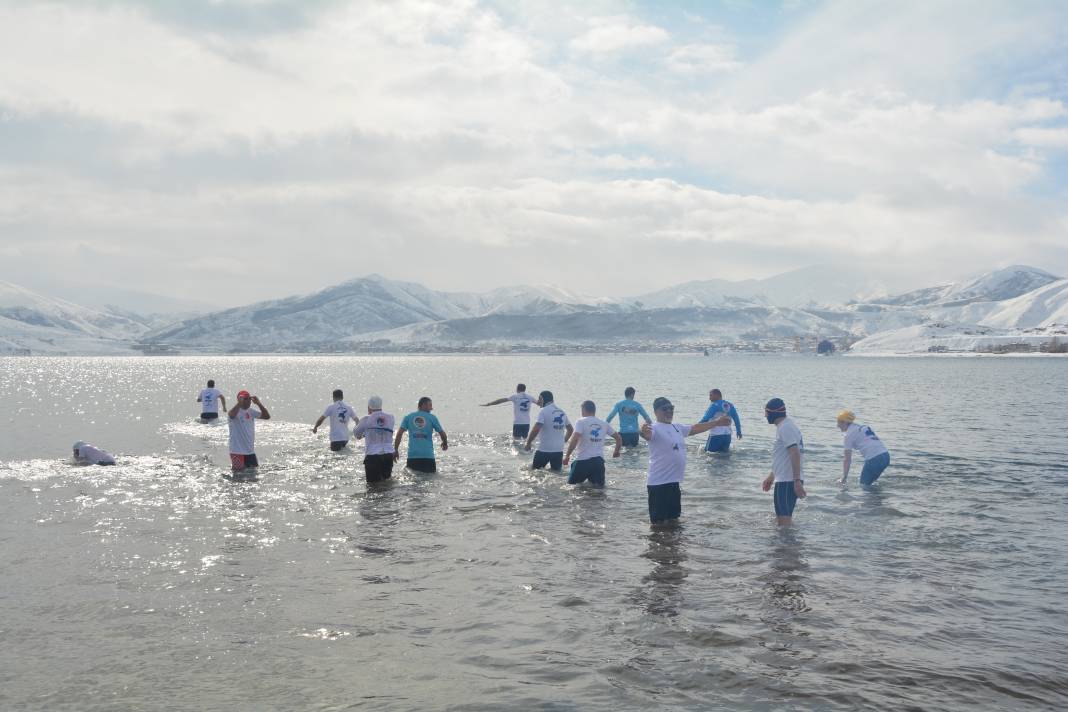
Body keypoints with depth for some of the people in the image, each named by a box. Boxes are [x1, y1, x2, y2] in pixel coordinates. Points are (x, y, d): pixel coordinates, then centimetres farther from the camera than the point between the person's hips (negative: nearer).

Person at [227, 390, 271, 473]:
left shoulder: (251, 411, 9)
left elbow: (267, 416, 5)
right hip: (237, 451, -7)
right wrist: (240, 403, -34)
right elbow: (231, 415, -36)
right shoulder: (236, 411, -12)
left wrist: (258, 403, -5)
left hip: (250, 451, 7)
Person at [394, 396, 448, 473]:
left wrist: (396, 450, 6)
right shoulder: (432, 418, 3)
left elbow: (399, 433, 0)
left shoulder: (408, 417, 8)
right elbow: (442, 434, 6)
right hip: (428, 455, -2)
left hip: (412, 456, 2)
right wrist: (445, 443, 26)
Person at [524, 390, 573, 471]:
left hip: (544, 449, -6)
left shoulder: (544, 411, -11)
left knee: (533, 469, 8)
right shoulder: (562, 411, 11)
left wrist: (528, 443, -10)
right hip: (559, 450, 6)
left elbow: (536, 429, -20)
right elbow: (570, 429, 20)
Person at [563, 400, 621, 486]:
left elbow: (574, 440, -17)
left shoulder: (581, 422, -4)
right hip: (599, 461, 4)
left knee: (571, 484, 10)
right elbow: (619, 439, 17)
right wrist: (616, 452, 36)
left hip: (584, 460, -4)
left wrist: (567, 456, -7)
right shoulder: (604, 424, 11)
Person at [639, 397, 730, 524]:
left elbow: (695, 428, 27)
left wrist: (717, 422, 34)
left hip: (674, 483, 9)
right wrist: (644, 432, -60)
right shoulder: (655, 428, -14)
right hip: (659, 484, -9)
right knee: (660, 523, -5)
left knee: (673, 520, 18)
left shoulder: (676, 428, 13)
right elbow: (648, 435, -36)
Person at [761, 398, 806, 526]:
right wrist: (771, 476, 30)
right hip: (784, 479, 11)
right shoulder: (784, 425, 19)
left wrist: (797, 481, -30)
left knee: (784, 521, -12)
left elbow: (795, 454, -25)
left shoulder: (785, 427, -15)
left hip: (787, 482, -11)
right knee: (782, 517, 20)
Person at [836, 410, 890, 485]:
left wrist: (843, 479, 3)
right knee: (868, 483, 19)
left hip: (874, 459, -8)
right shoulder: (863, 428, 24)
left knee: (864, 485, 5)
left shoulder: (849, 434, 1)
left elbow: (847, 459, -1)